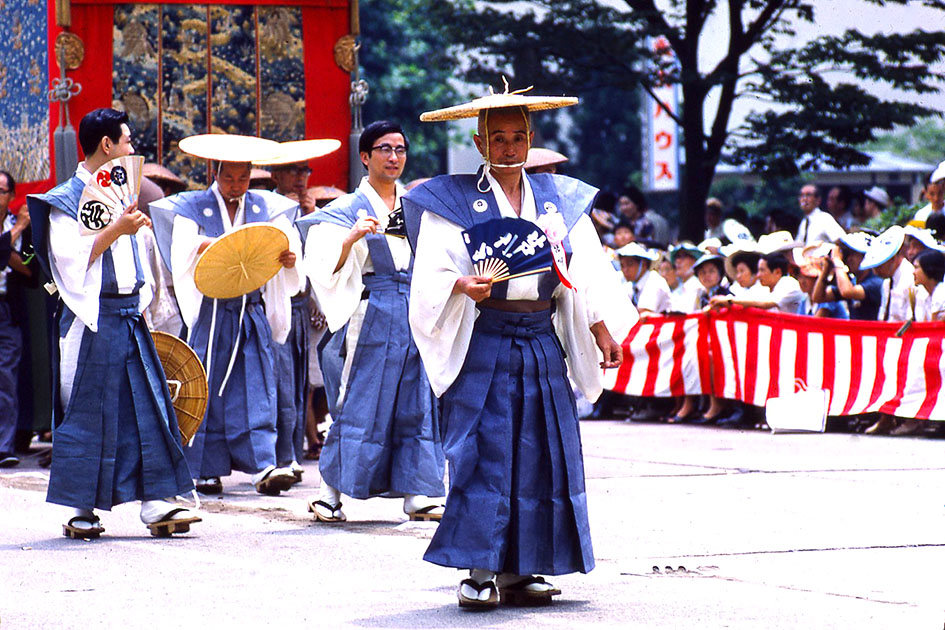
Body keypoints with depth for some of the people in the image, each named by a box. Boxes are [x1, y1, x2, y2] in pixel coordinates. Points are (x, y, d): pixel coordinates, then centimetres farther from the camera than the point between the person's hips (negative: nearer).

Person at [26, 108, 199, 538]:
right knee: (87, 413, -3)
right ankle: (81, 511, 3)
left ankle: (157, 505, -1)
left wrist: (140, 307, 17)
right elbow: (70, 260, -15)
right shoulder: (67, 200, -5)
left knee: (147, 407, 0)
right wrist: (116, 230, -18)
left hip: (128, 317, 7)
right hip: (93, 320, -7)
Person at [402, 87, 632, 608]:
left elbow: (585, 277, 16)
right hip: (483, 344, -4)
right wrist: (463, 286, -27)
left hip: (542, 344, 5)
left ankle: (519, 570, 9)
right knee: (482, 452, -9)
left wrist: (601, 332, 8)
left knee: (540, 453, 3)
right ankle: (480, 571, -6)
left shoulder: (560, 199, 14)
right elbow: (432, 275, -7)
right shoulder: (452, 201, 0)